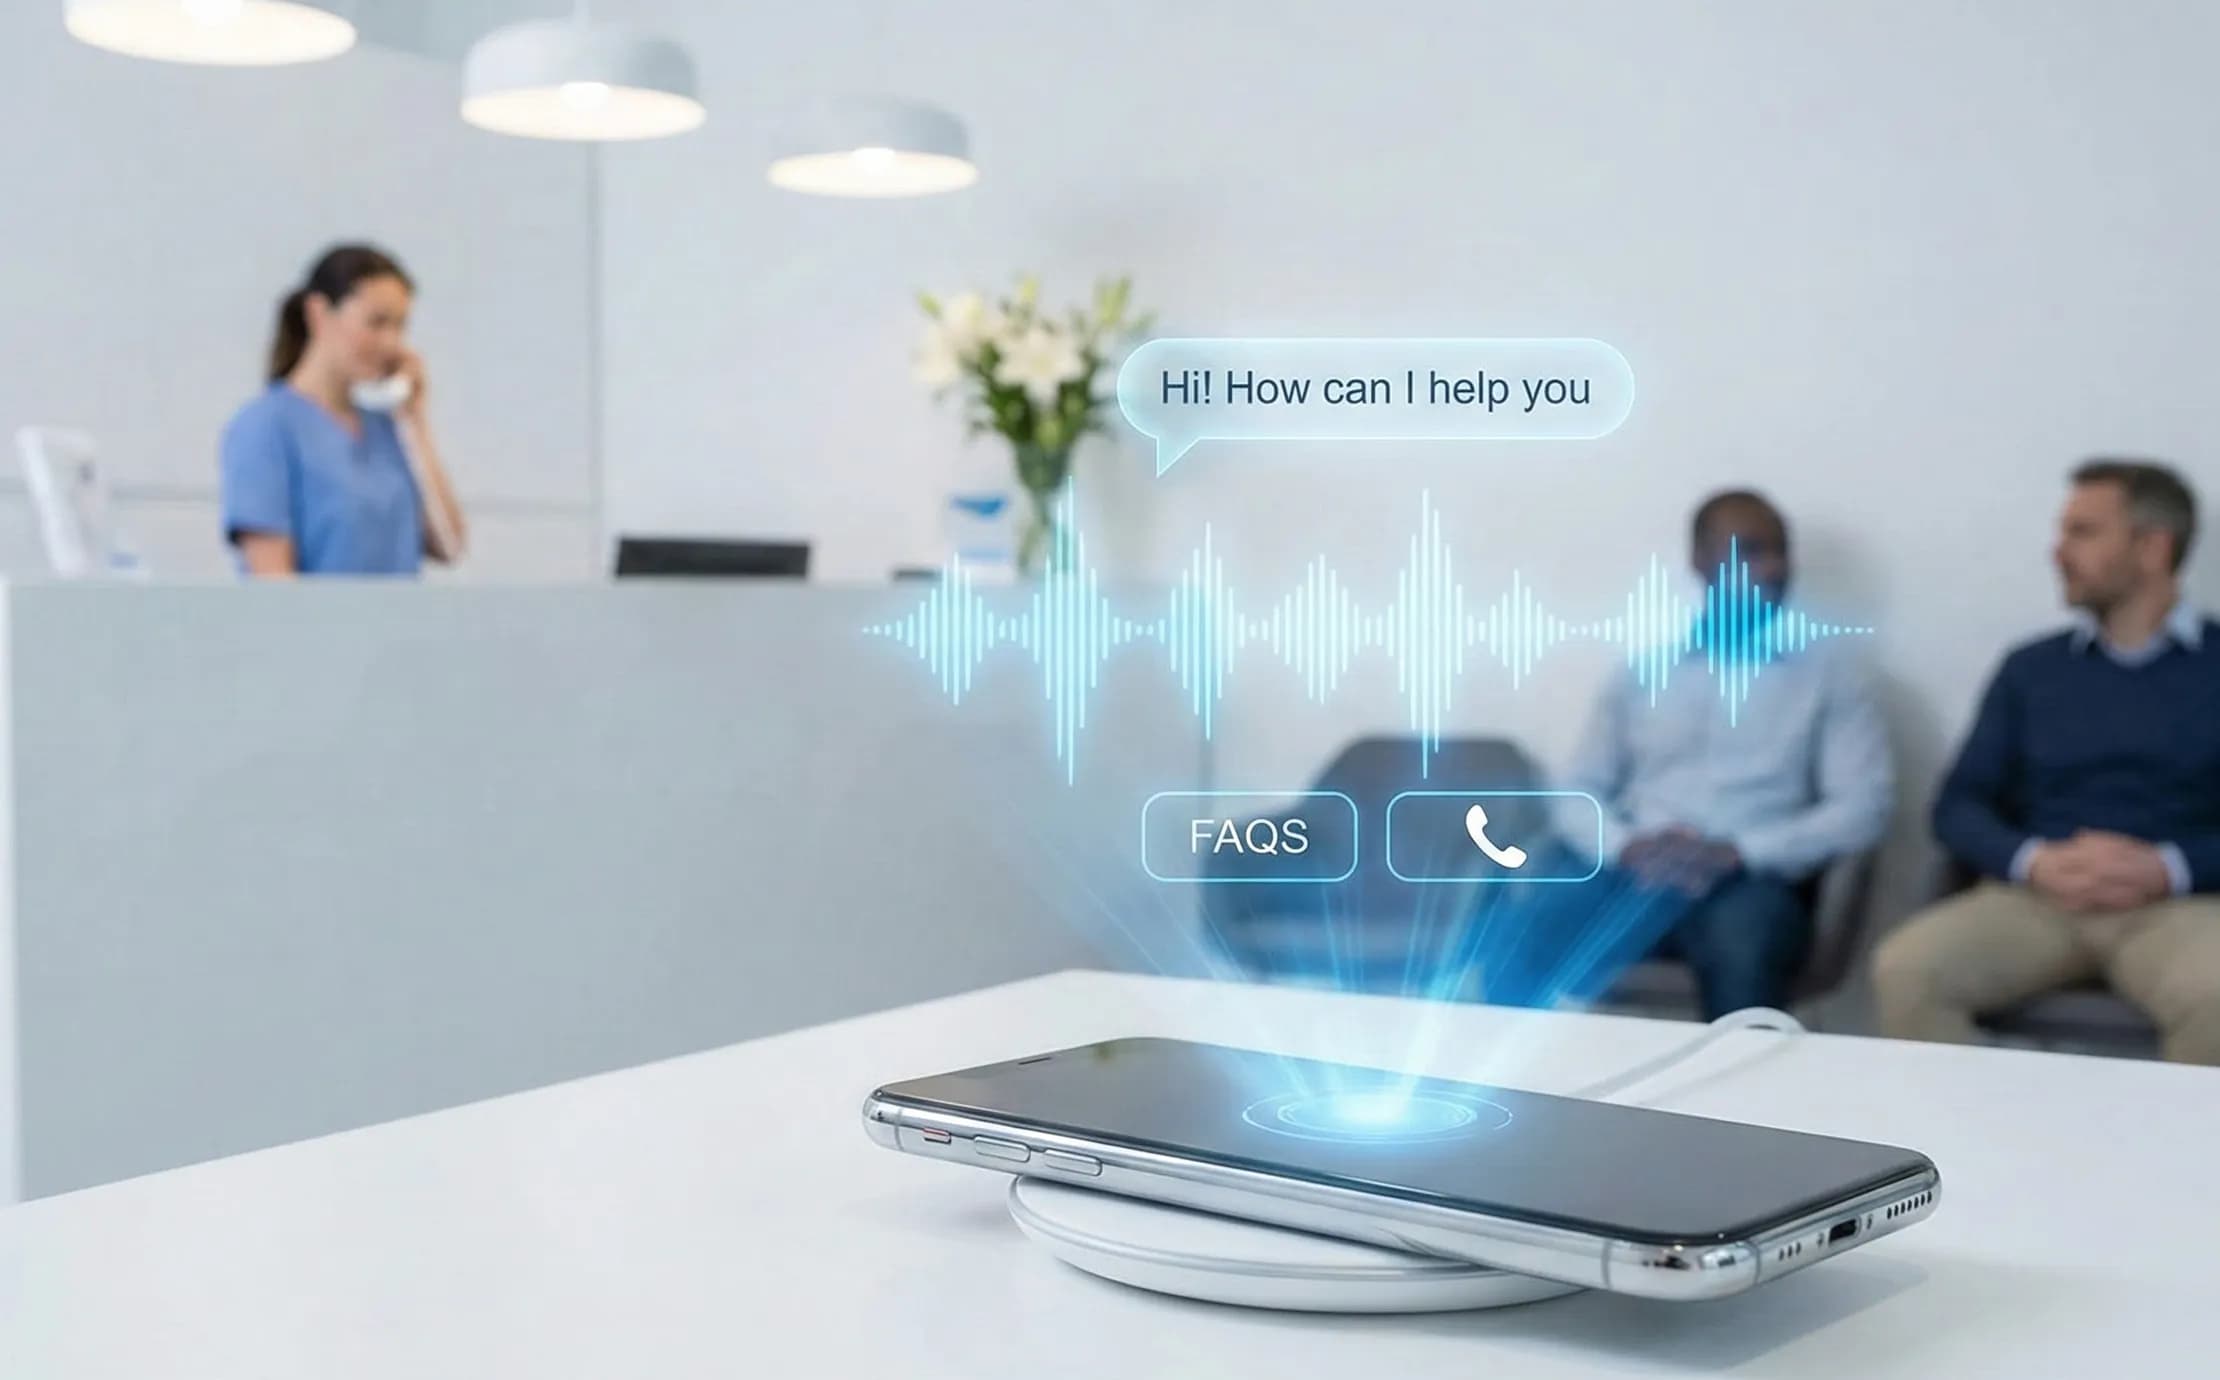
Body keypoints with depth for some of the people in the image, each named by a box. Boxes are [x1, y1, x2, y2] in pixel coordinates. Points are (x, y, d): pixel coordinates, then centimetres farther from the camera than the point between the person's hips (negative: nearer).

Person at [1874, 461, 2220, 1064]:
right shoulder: (2030, 668, 16)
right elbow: (1958, 805, 8)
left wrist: (2169, 868, -17)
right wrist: (2034, 862, -11)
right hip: (2035, 897, 2)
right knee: (1906, 967, -27)